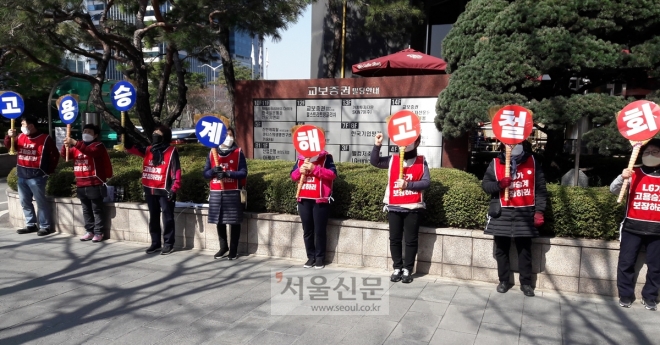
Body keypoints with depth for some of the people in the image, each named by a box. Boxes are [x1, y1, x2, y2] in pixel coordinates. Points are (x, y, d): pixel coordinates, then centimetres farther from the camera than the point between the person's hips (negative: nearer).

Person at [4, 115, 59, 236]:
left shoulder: (45, 138, -8)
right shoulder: (21, 137, 9)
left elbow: (55, 155, -5)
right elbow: (8, 146, 17)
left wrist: (49, 170, -3)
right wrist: (9, 137, -4)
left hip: (36, 176, -7)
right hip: (22, 176, 7)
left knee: (41, 202, -3)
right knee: (25, 202, 13)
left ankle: (45, 226, 3)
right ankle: (31, 225, 23)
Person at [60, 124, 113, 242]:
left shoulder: (98, 146, -4)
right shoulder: (77, 147, 17)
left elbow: (90, 151, -26)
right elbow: (64, 154, 8)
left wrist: (75, 143, -32)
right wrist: (66, 145, -13)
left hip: (95, 185, -7)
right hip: (81, 185, 7)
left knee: (97, 210, -1)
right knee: (86, 210, 13)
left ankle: (98, 232, 4)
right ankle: (90, 231, 22)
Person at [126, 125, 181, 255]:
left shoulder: (171, 151, -6)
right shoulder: (148, 150, 11)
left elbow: (176, 171, -10)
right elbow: (132, 149, 15)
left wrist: (173, 189, -15)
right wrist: (125, 137, -3)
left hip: (164, 190, -7)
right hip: (150, 190, 7)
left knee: (167, 218, 1)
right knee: (153, 217, 13)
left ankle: (169, 244, 9)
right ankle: (155, 243, 23)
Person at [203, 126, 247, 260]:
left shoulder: (238, 153, 1)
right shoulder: (212, 153, 10)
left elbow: (243, 172, -6)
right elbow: (205, 173, 8)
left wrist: (227, 173, -20)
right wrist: (213, 171, -13)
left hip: (233, 192, -3)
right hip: (216, 192, 3)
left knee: (234, 221, 2)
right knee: (219, 221, 10)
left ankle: (233, 249, 13)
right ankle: (223, 247, 25)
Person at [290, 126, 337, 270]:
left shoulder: (326, 157, -4)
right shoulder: (300, 158, 11)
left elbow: (333, 174, -15)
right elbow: (293, 176, 11)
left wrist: (314, 168, -21)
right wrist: (300, 171, -11)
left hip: (320, 200, -5)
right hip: (304, 199, 5)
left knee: (319, 231, 2)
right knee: (307, 230, 10)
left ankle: (320, 258, 13)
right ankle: (311, 257, 21)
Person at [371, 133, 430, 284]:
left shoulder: (421, 161, 1)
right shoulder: (392, 160, 7)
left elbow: (426, 182, -6)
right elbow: (374, 161, 3)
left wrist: (408, 184, -17)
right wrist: (377, 145, -10)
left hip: (413, 208, -2)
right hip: (394, 207, 2)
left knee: (411, 240, 5)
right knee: (395, 239, 8)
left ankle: (407, 269, 15)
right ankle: (397, 268, 20)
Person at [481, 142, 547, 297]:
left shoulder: (532, 162, 2)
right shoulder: (496, 163, 1)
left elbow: (540, 188, 2)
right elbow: (485, 184, 2)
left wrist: (539, 211, -5)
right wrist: (499, 184, -18)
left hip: (525, 213, 0)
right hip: (502, 213, 0)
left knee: (525, 249, 7)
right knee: (502, 248, 9)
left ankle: (526, 282, 19)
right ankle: (504, 280, 23)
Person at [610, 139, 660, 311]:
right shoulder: (634, 174, 3)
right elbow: (613, 190, -6)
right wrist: (622, 177, -25)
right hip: (632, 227, -1)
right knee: (626, 263, 3)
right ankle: (625, 295, 15)